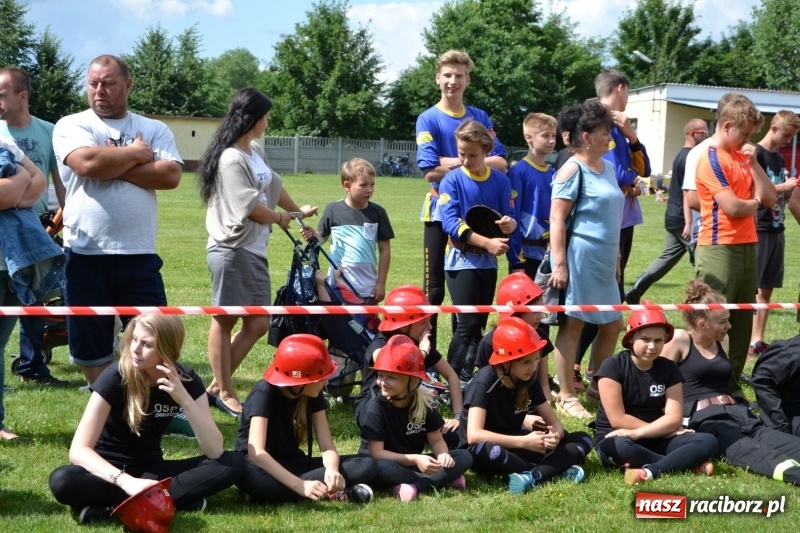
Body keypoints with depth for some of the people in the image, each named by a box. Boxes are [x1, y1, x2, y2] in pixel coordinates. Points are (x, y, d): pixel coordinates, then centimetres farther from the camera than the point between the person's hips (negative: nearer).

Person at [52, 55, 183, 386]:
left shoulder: (154, 130, 8)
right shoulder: (71, 126, 3)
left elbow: (170, 176, -8)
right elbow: (87, 162, -18)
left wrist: (112, 166, -11)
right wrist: (137, 153, -5)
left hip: (139, 254, 1)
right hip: (85, 254, 0)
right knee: (90, 344, 9)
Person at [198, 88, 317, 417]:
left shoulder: (256, 152, 13)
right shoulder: (231, 158, -15)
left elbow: (273, 187, 26)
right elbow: (252, 207, -16)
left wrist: (298, 211, 32)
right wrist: (280, 218, 0)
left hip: (255, 250, 9)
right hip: (232, 250, -9)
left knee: (259, 323, 8)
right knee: (224, 320, 2)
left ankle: (216, 386, 16)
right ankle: (224, 392, 10)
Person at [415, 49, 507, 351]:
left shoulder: (480, 118, 6)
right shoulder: (428, 120, -5)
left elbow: (500, 163, -2)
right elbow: (430, 171, -15)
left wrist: (456, 162, -14)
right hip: (442, 211, -4)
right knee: (434, 288, 1)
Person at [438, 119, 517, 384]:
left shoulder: (500, 181, 0)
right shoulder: (452, 180, -9)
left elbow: (511, 217, 1)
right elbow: (451, 223, -17)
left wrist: (509, 223, -24)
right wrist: (487, 242, -26)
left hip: (488, 261, 4)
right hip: (461, 260, -4)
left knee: (479, 324, 10)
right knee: (467, 324, -10)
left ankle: (467, 378, 19)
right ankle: (453, 378, 0)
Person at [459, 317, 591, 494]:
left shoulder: (529, 380, -3)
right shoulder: (485, 382, -21)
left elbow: (554, 422, 3)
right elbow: (474, 435, -31)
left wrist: (555, 435, -23)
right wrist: (524, 441, -33)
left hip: (513, 448, 7)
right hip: (479, 452, -7)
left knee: (582, 440, -7)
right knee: (489, 451, -43)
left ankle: (531, 477, -30)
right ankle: (556, 470, -24)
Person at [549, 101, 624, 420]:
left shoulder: (607, 167, 15)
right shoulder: (573, 170, -10)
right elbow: (557, 219, -14)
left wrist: (616, 257, 22)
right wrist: (559, 265, -18)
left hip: (604, 262, 9)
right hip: (579, 259, -9)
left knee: (612, 325, 13)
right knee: (573, 325, -2)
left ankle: (598, 387, 28)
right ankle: (566, 397, 5)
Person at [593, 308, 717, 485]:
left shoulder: (669, 369, 3)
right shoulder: (613, 366, -10)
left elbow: (674, 418, -6)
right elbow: (618, 419, -15)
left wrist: (636, 433, -21)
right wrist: (663, 429, -10)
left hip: (655, 442, 4)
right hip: (615, 439, -4)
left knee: (708, 442, -18)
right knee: (620, 447, -41)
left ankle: (649, 471, -34)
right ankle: (690, 463, -26)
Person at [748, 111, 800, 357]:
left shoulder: (779, 159, 16)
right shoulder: (756, 154, -9)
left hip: (776, 230, 8)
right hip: (758, 230, -8)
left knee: (766, 289, 8)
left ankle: (757, 340, 12)